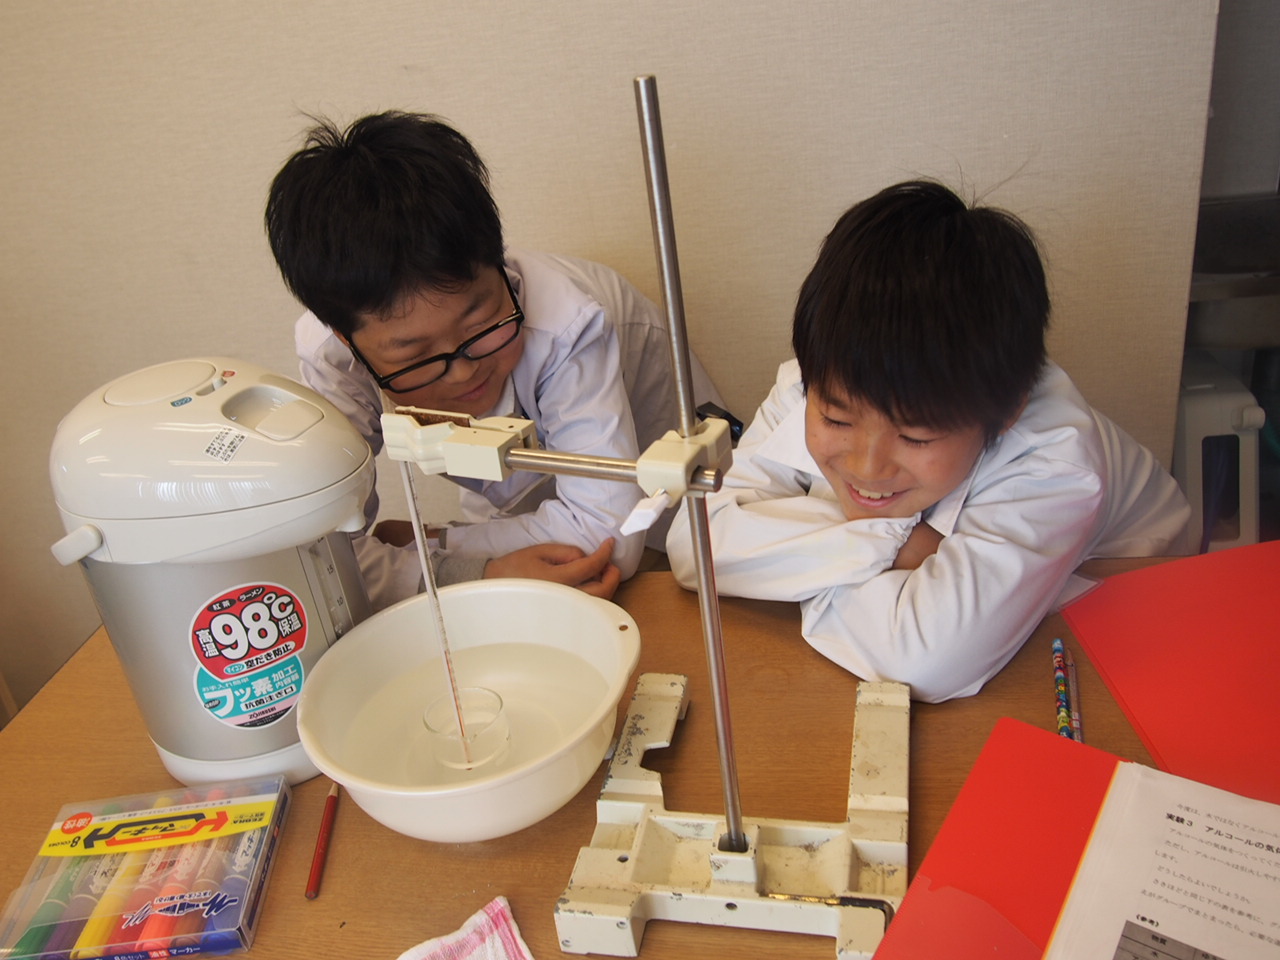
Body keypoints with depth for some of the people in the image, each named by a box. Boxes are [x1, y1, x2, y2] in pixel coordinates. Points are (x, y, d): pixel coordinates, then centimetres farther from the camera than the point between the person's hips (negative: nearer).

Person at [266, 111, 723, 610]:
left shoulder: (565, 324, -38)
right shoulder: (328, 355, -29)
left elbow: (608, 533, -38)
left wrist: (423, 546, -31)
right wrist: (485, 574, -43)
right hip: (512, 505, 2)